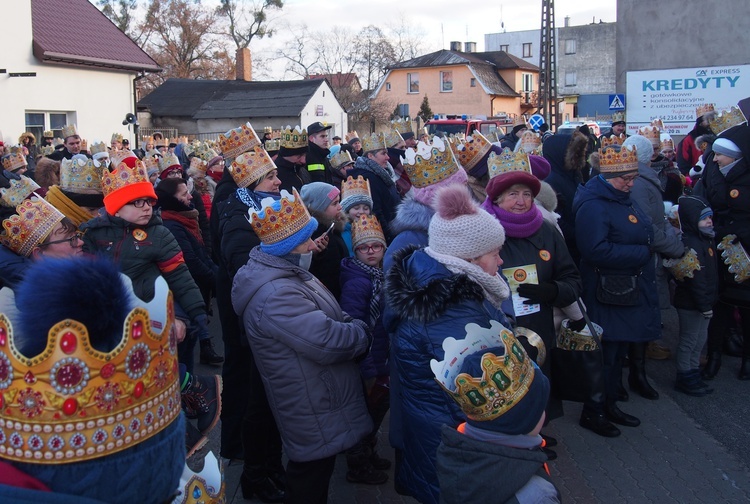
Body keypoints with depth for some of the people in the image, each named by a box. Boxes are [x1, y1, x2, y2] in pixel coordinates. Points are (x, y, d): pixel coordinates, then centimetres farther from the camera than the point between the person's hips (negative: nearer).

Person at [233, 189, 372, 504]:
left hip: (315, 406, 10)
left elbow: (326, 320, 16)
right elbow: (327, 342, -32)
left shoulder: (287, 273, 7)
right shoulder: (275, 295, -29)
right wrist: (365, 332, -14)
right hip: (315, 416, -10)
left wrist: (352, 326, -3)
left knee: (313, 477, 24)